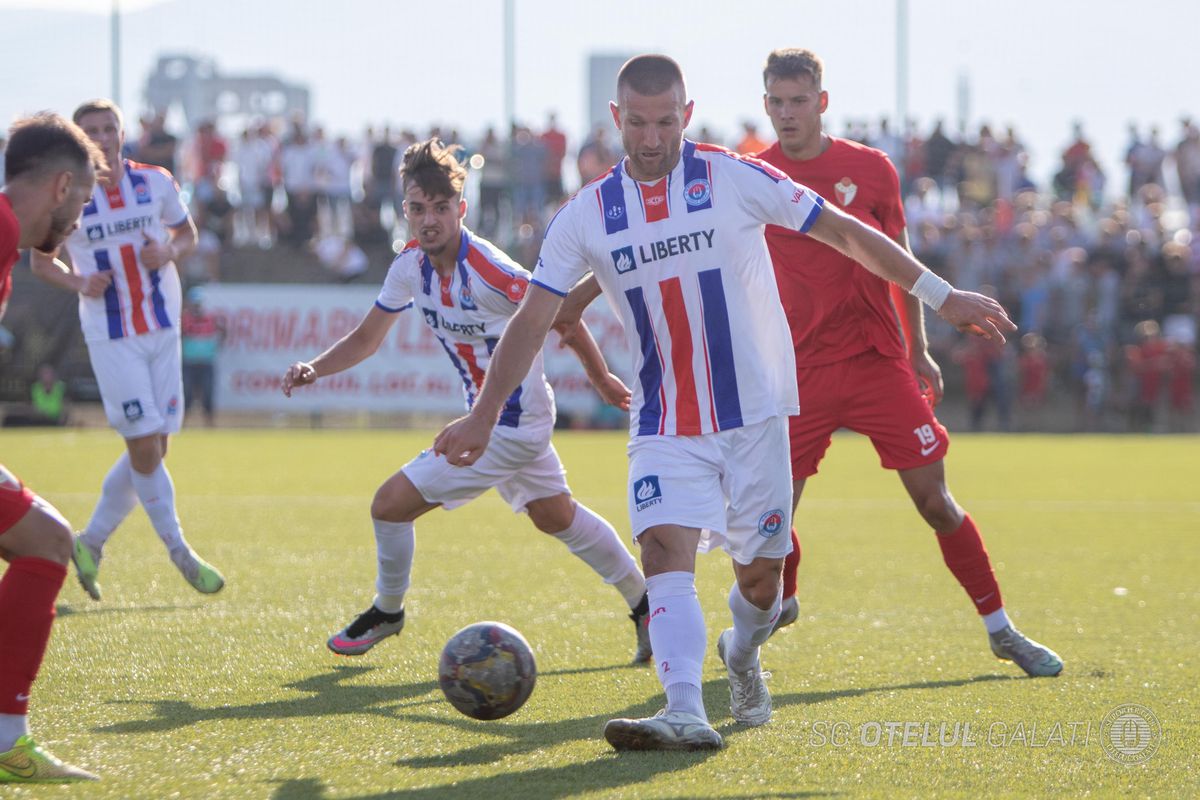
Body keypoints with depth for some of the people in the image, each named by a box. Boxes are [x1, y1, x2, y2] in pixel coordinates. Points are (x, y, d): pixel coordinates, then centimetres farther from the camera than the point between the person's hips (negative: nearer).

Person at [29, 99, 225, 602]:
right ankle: (180, 554, 3)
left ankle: (91, 542, 19)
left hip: (163, 331, 4)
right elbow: (40, 261, 6)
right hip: (111, 338, -4)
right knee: (144, 445, -10)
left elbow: (186, 234, 15)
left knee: (152, 448, 4)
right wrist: (77, 282, -13)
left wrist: (170, 251, -8)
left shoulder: (157, 183, 1)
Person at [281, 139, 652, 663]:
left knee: (391, 504, -7)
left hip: (511, 424, -9)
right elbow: (367, 338, 4)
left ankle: (387, 613, 18)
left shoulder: (489, 273, -28)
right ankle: (645, 604, 39)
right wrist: (314, 369, -13)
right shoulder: (411, 266, -6)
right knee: (555, 517, 25)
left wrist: (601, 377, -3)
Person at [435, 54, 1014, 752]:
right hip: (665, 426, 1)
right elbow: (534, 320, 3)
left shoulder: (735, 178, -5)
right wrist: (485, 415, -4)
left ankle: (742, 656, 38)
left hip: (756, 413, -1)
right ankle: (686, 714, -31)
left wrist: (941, 295, 0)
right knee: (665, 551, -20)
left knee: (761, 571, 5)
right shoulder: (586, 216, 1)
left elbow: (843, 231, 1)